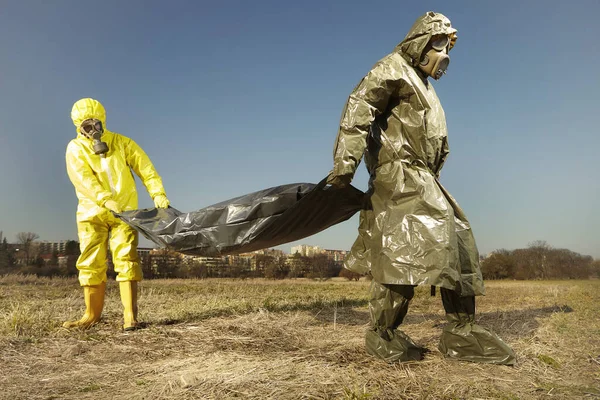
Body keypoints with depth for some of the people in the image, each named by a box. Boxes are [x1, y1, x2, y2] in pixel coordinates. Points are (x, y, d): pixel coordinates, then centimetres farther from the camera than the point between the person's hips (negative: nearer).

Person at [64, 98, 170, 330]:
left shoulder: (122, 143, 2)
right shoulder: (76, 149, 0)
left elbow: (146, 169, -2)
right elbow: (83, 179, -16)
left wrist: (158, 194, -19)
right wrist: (107, 200, -31)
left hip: (125, 211, -1)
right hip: (92, 213, 1)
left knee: (126, 259, -9)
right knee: (91, 263, 3)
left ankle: (130, 315, -10)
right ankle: (92, 313, 15)